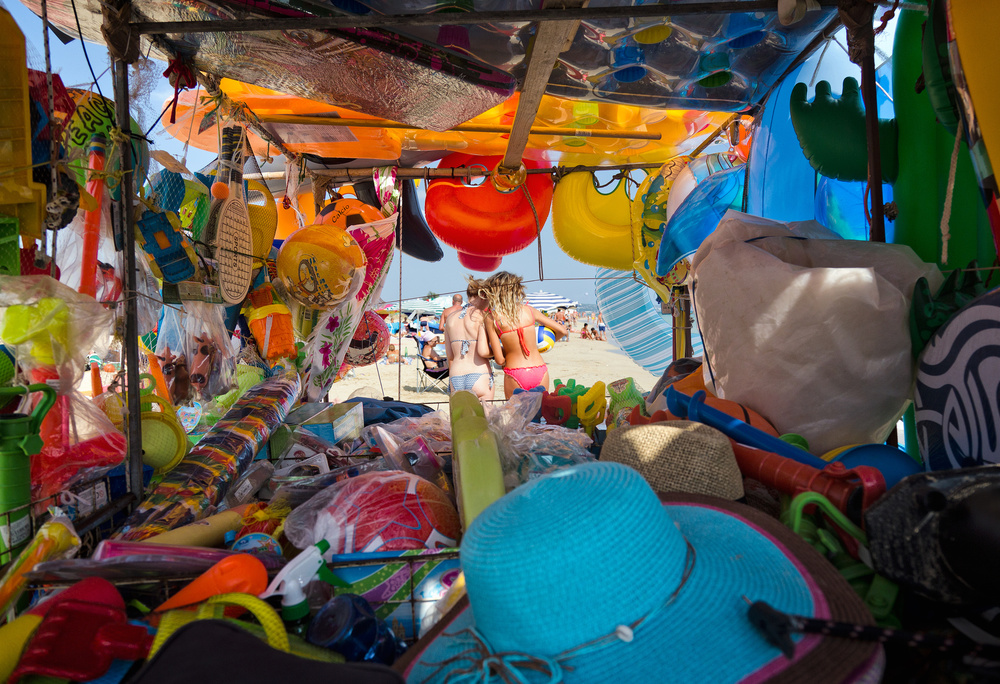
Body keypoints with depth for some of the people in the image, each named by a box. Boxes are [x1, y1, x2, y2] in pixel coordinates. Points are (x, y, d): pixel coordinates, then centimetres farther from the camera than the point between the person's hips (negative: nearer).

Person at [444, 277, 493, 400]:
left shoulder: (451, 318, 12)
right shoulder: (480, 316, -6)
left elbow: (449, 355, 14)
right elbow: (483, 351, -15)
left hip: (456, 379, 5)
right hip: (479, 376, -5)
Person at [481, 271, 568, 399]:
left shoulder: (491, 318, -4)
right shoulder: (529, 310, 3)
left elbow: (500, 360, -6)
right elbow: (562, 331, 11)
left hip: (514, 374, -2)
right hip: (540, 371, 3)